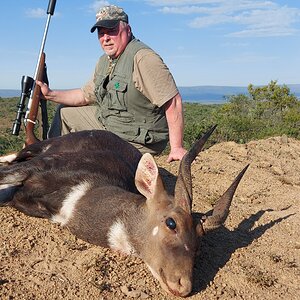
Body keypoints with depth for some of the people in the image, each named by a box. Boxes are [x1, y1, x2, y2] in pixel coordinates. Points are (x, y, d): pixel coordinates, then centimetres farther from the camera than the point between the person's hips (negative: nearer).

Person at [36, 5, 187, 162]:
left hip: (136, 141, -9)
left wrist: (176, 148, -31)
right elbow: (86, 95, 16)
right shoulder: (104, 60, 7)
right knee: (65, 113, 17)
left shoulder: (143, 58, -25)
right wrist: (50, 94, 5)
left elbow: (173, 101, -29)